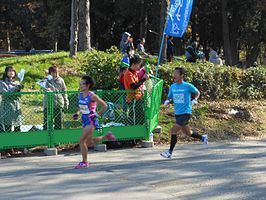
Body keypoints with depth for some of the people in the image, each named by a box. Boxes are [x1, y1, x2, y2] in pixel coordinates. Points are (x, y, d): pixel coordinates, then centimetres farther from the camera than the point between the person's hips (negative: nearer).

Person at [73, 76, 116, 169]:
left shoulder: (92, 96, -16)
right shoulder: (80, 94, 5)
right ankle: (106, 136, 36)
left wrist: (97, 115, -12)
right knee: (89, 142, 16)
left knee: (82, 141, -13)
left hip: (91, 121, -8)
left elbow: (104, 106, -11)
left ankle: (84, 162, -1)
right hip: (84, 120, 8)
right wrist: (78, 112, 7)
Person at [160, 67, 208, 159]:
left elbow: (197, 93, 6)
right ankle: (202, 137, 44)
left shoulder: (188, 86, -9)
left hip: (186, 112, -7)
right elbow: (170, 97, 17)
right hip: (177, 113, 7)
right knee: (187, 132, 18)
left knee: (173, 130, -17)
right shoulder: (172, 87, 5)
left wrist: (195, 99, -11)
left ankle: (170, 152, -8)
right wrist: (167, 101, -5)